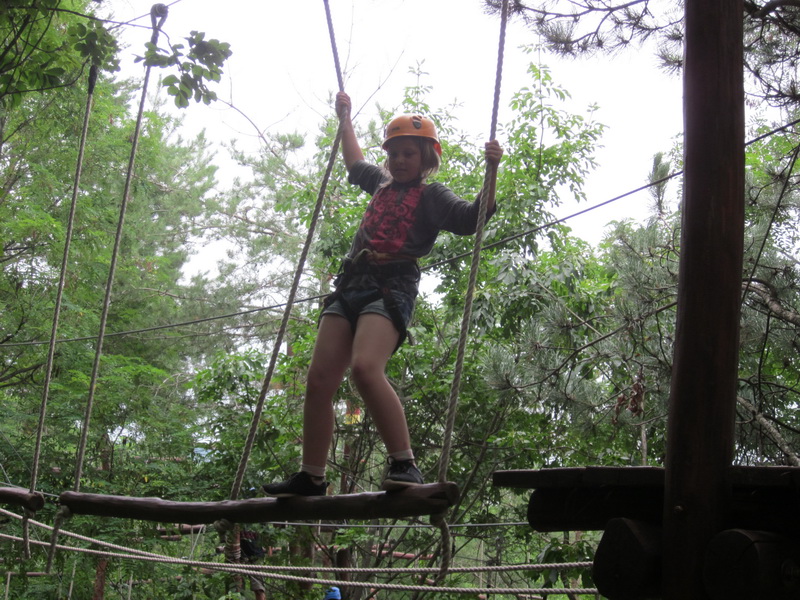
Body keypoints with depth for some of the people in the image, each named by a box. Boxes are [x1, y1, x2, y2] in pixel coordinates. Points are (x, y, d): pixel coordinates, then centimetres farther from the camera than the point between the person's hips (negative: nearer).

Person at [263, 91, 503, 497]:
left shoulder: (432, 196, 7)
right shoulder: (382, 183, 26)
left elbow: (471, 219, -10)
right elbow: (354, 163, 48)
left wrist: (491, 171, -20)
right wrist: (345, 119, 54)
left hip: (392, 288, -7)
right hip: (350, 286, 7)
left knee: (365, 367, -31)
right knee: (320, 379, -3)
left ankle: (405, 465, -28)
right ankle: (311, 478, 3)